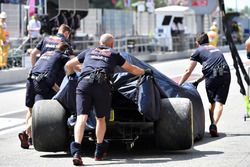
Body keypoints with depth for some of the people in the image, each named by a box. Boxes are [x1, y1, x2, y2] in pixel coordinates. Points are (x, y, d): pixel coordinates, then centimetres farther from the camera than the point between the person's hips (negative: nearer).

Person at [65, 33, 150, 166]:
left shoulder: (88, 52, 31)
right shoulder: (114, 54, 26)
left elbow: (68, 65, 38)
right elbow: (131, 69, 37)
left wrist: (71, 76, 59)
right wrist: (145, 72, 56)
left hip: (84, 82, 1)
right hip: (102, 85, -1)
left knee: (82, 117, -10)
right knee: (101, 118, 18)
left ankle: (76, 151, -28)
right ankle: (99, 151, 24)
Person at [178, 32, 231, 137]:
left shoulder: (198, 51, 16)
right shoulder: (216, 49, 32)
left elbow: (188, 71, 14)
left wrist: (178, 85, 21)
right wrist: (198, 81, 42)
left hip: (212, 77, -3)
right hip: (225, 74, 3)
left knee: (212, 102, 16)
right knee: (219, 102, -4)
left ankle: (212, 123, 11)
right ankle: (214, 125, -22)